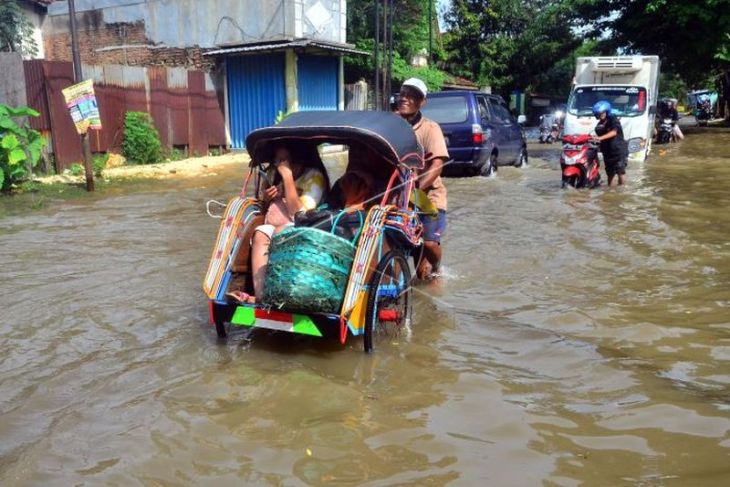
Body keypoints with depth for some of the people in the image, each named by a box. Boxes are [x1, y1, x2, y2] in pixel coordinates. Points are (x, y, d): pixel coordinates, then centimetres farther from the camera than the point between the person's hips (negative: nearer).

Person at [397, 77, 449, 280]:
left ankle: (434, 268, 27)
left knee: (429, 242, -9)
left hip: (428, 194, -3)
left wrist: (416, 188, -28)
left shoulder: (430, 128, -9)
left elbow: (436, 166, -16)